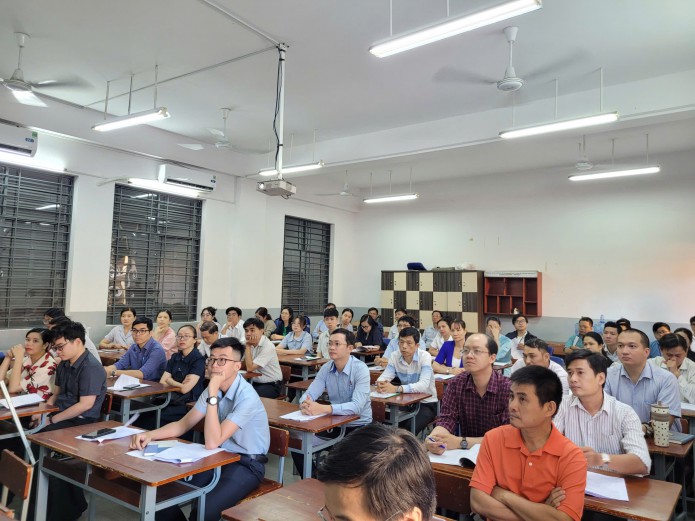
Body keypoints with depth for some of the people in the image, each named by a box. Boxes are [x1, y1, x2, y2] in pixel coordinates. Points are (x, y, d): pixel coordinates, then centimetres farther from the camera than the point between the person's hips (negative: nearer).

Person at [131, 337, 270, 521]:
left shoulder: (247, 397, -25)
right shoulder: (213, 389, 0)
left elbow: (212, 442, -28)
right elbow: (183, 424, 6)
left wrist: (212, 394, -33)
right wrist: (151, 435, -11)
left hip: (246, 464, -6)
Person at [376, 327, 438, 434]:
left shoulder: (425, 356, -17)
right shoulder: (395, 356, -3)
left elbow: (424, 385, -31)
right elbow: (384, 377, -12)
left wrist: (396, 389, -43)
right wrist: (380, 384, -37)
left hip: (426, 403, -4)